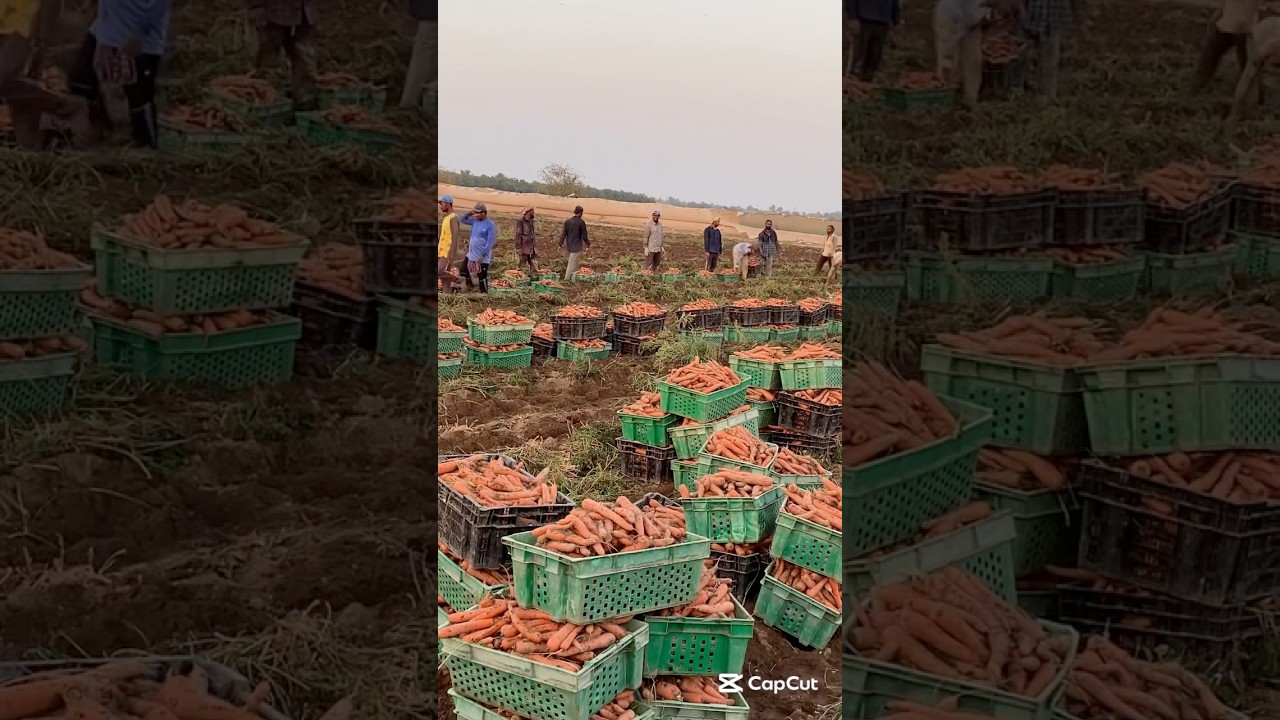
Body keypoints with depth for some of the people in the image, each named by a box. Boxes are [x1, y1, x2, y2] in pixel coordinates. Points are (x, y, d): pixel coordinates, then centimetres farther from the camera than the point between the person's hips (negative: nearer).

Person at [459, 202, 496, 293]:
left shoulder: (490, 225, -16)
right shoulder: (475, 220, 5)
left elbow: (490, 242, -18)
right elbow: (463, 220, 19)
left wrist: (482, 256, -21)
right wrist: (469, 213, 0)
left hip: (483, 258, -8)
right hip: (471, 254, 8)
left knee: (482, 278, -1)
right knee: (464, 272, 17)